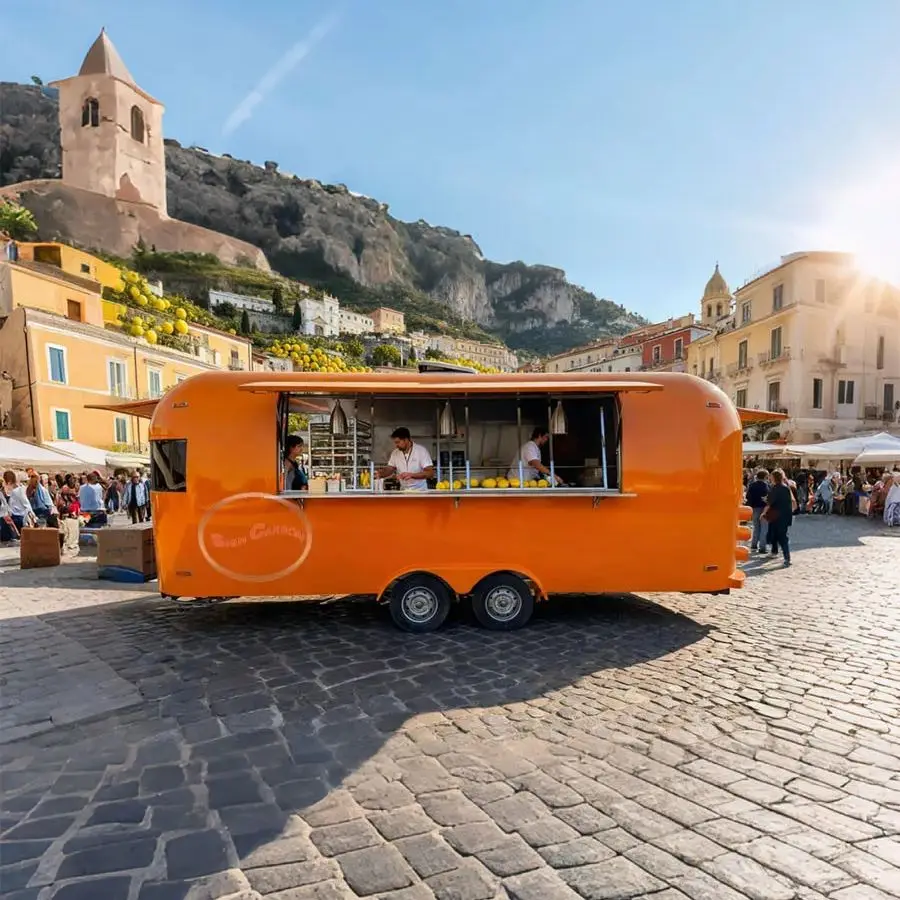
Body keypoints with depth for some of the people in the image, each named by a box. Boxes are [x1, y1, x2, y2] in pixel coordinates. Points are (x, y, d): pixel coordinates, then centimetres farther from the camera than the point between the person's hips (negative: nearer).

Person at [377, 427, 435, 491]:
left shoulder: (421, 451, -9)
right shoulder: (395, 453, 4)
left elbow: (430, 473, -14)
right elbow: (390, 469, 9)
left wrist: (411, 475, -25)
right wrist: (381, 473, -13)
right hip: (404, 492, 4)